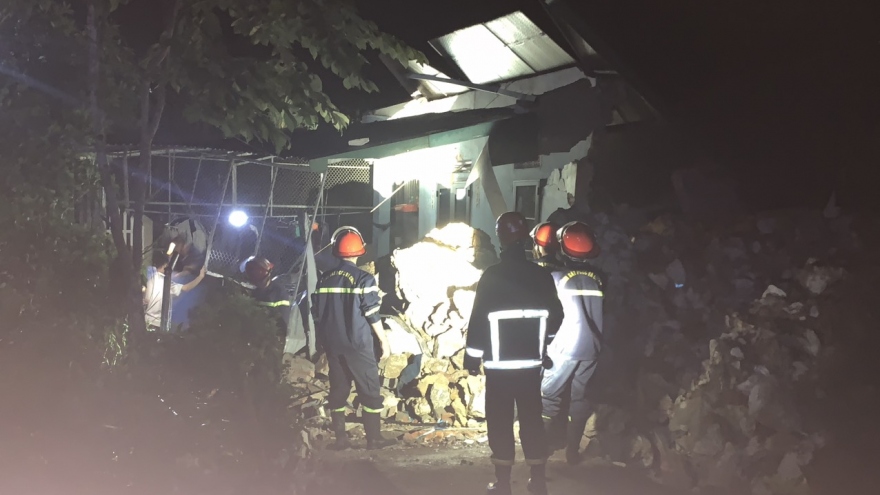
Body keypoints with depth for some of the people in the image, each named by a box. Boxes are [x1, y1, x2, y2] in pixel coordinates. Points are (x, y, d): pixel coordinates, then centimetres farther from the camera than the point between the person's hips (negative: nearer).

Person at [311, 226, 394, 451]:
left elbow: (317, 313, 10)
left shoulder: (324, 279, 5)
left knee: (338, 389, 11)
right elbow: (372, 314, -12)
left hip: (333, 344, 5)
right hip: (358, 343, -5)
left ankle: (340, 438, 12)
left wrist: (323, 340, 21)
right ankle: (374, 438, 1)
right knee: (370, 389, 2)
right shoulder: (364, 279, -11)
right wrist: (384, 341, -3)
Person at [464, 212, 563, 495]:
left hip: (498, 363, -3)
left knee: (500, 421, 3)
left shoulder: (492, 276, -12)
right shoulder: (542, 276, 0)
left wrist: (472, 355, -2)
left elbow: (479, 319, -11)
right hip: (531, 361, 3)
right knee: (532, 419, 10)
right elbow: (555, 316, 9)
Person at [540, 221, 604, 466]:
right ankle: (573, 450, 11)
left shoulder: (558, 276, -8)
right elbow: (600, 314, 13)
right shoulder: (596, 278, 5)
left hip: (565, 347, -4)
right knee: (579, 398, 10)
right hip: (591, 348, 4)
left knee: (549, 396, 5)